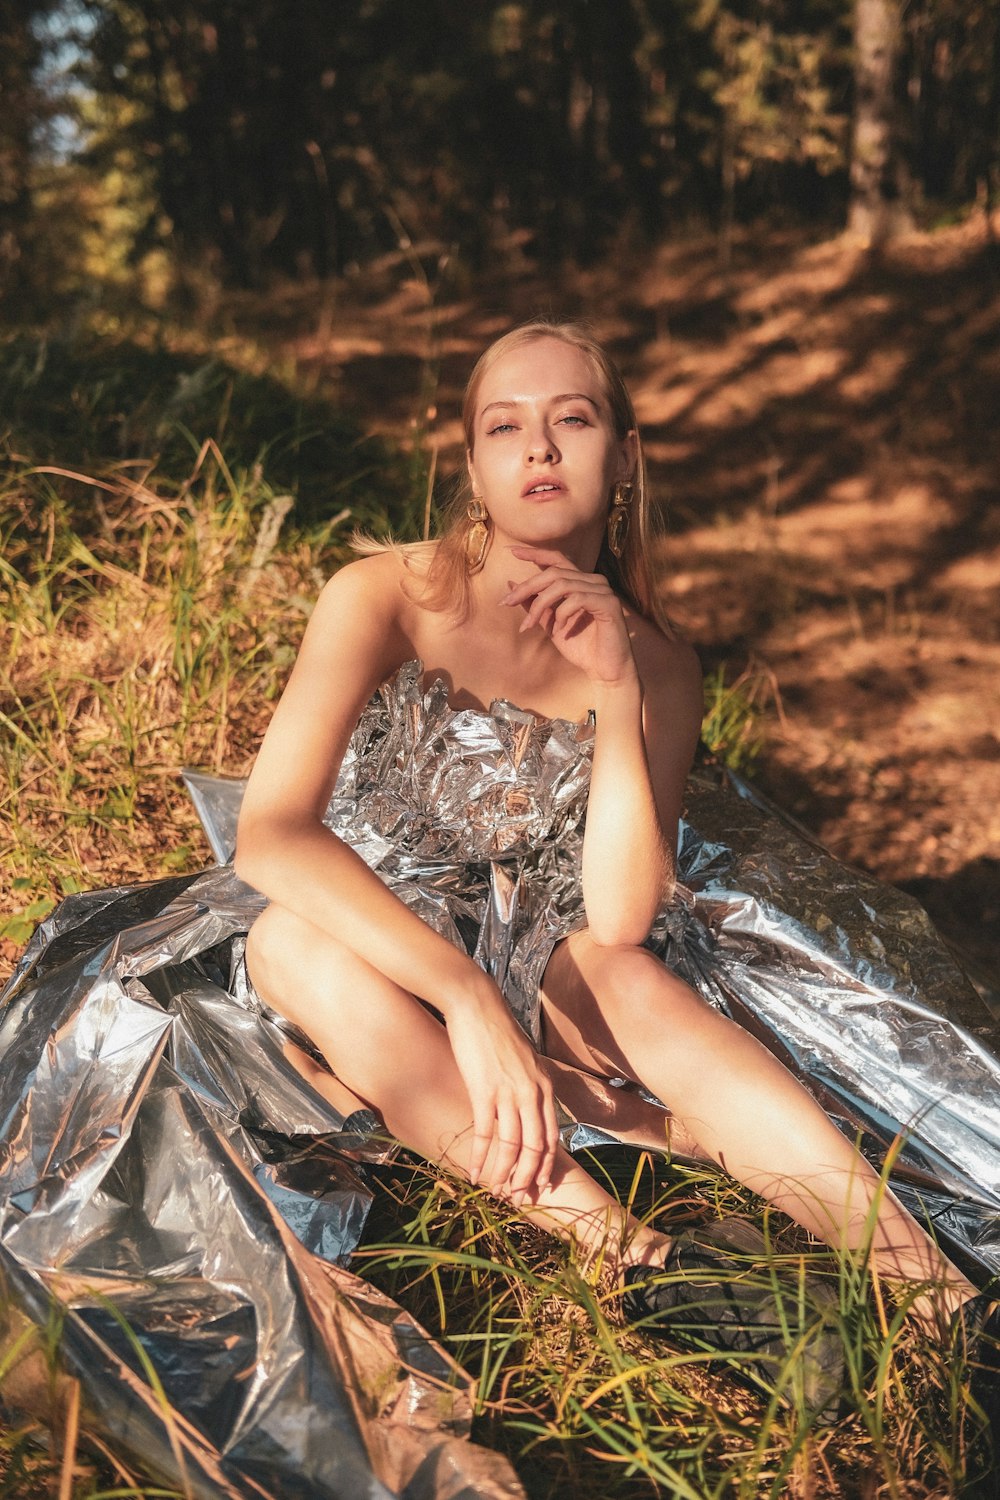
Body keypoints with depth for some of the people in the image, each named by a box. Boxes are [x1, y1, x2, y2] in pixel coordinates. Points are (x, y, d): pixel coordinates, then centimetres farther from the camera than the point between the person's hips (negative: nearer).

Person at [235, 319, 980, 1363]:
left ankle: (942, 1304, -40)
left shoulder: (656, 665, -8)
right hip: (372, 950, -1)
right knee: (288, 937, -37)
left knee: (632, 979, -34)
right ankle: (627, 1252, -40)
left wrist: (615, 688, -29)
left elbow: (620, 921, -19)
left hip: (537, 968, 1)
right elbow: (269, 835, -30)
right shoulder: (383, 598, -17)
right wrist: (466, 998, -41)